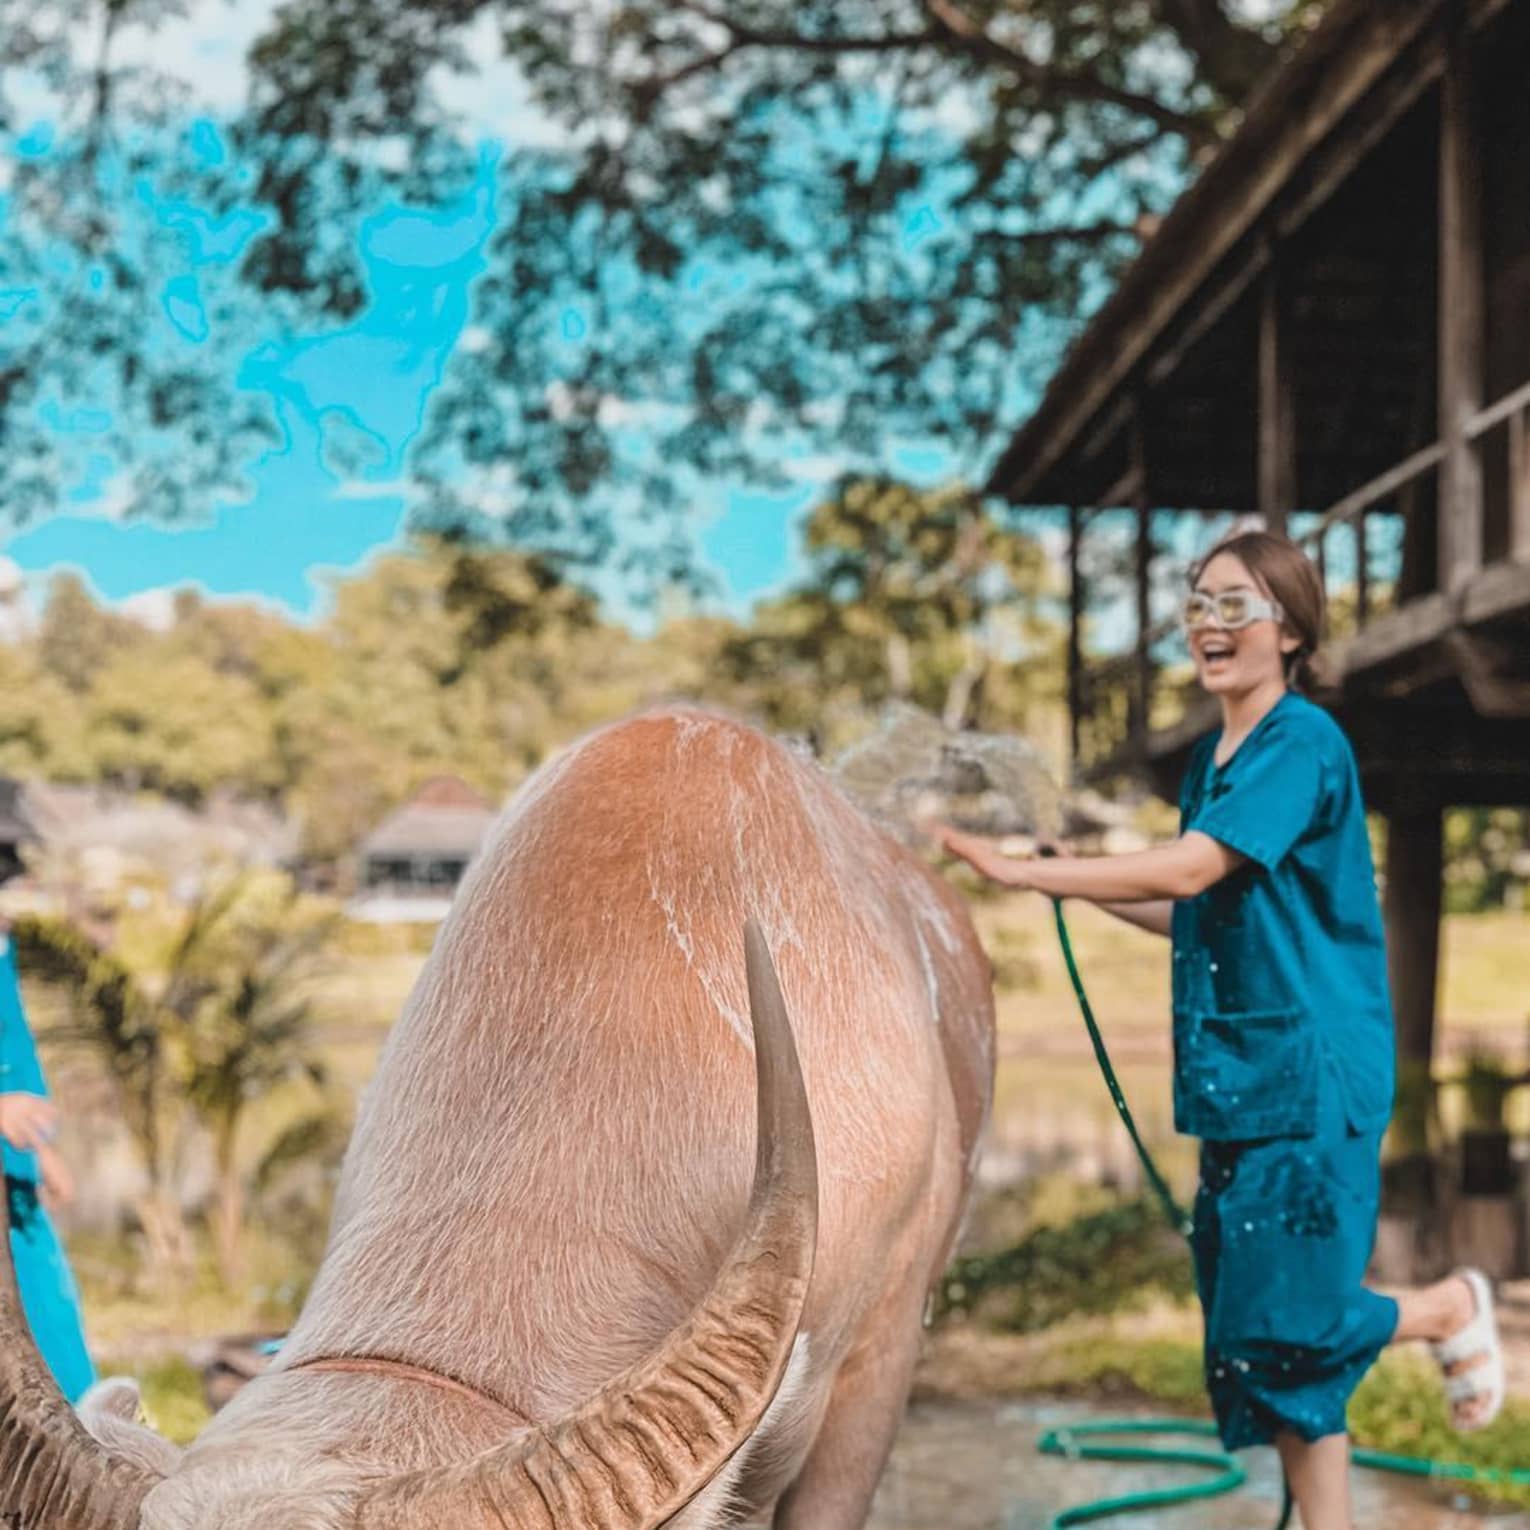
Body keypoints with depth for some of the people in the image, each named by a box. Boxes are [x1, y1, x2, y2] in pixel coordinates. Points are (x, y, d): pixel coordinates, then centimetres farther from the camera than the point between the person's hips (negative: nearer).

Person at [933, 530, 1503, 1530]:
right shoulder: (1211, 761, 14)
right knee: (1254, 1344, 10)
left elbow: (1192, 869, -23)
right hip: (1236, 1078, 8)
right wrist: (1092, 892, 8)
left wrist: (1023, 871, -22)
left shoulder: (1303, 743, -12)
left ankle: (1451, 1307, 21)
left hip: (1308, 1079, -8)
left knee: (1282, 1328, -6)